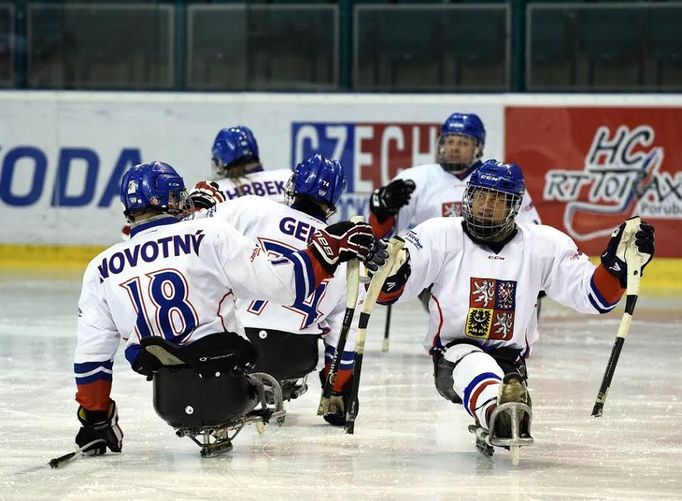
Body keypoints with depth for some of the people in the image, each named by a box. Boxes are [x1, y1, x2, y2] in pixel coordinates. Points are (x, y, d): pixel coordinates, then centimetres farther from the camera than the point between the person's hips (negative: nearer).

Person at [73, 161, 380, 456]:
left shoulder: (101, 269, 4)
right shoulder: (211, 236, -7)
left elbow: (90, 355, 7)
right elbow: (277, 284, -12)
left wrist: (94, 421, 16)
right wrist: (327, 250, -3)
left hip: (169, 402, 3)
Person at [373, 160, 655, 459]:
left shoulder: (543, 245, 2)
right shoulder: (441, 235, -2)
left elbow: (595, 296, 0)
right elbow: (388, 292, -7)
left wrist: (620, 259, -16)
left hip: (510, 357, 4)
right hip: (453, 353, -4)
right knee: (473, 365, -41)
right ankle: (497, 413, -67)